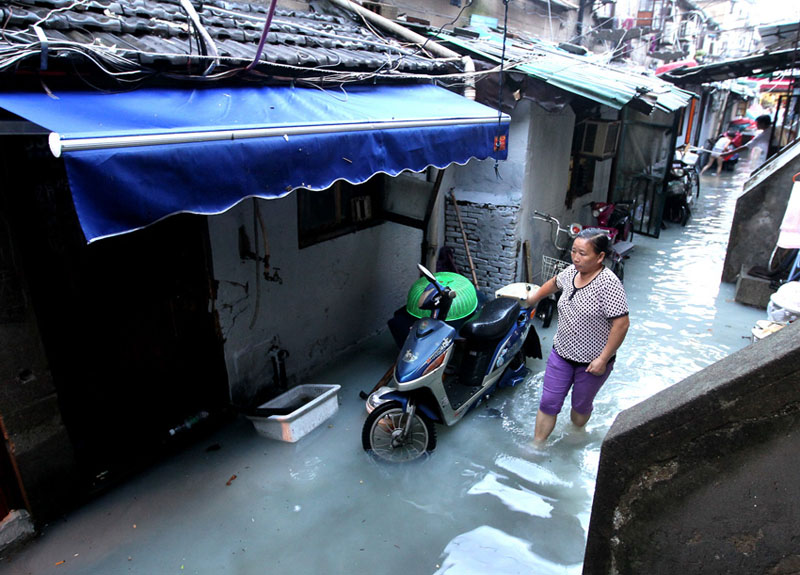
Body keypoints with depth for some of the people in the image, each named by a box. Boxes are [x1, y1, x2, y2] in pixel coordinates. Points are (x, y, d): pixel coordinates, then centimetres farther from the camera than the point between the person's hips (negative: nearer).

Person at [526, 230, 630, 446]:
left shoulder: (608, 283, -24)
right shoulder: (571, 272, -3)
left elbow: (621, 324, -25)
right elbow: (555, 283, 21)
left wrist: (603, 359, -22)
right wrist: (536, 296, 36)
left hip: (592, 362, -5)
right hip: (561, 354, 5)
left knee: (581, 406, 18)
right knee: (548, 404, 7)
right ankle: (536, 446, 22)